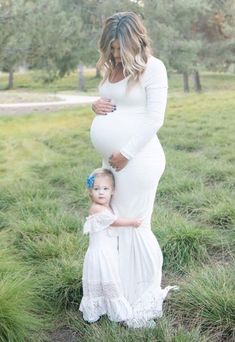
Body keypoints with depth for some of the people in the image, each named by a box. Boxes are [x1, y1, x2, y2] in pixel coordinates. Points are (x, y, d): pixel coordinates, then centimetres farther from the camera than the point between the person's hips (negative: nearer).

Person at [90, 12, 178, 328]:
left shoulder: (152, 67, -9)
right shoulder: (112, 67, 14)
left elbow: (155, 118, -15)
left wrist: (126, 153, -17)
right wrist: (96, 105, 1)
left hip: (137, 160, -8)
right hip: (114, 161, 8)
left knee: (135, 225, -1)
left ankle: (147, 297, 18)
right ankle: (123, 290, 29)